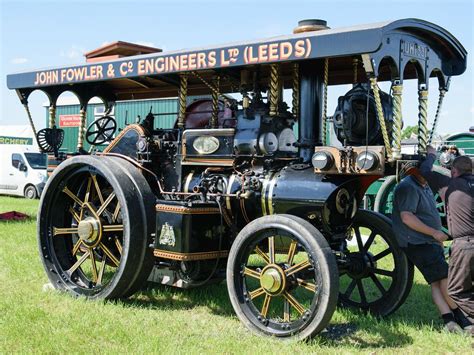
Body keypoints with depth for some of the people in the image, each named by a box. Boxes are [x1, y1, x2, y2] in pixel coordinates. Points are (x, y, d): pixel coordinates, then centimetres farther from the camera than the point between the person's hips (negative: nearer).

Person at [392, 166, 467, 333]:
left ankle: (449, 322, 2)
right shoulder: (408, 187, -16)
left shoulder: (425, 186, 17)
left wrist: (438, 240, 23)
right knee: (444, 277, -11)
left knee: (437, 282, 4)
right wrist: (434, 233, -21)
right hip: (417, 243, -10)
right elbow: (407, 217, -24)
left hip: (431, 242, 10)